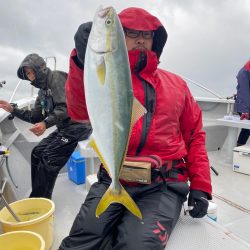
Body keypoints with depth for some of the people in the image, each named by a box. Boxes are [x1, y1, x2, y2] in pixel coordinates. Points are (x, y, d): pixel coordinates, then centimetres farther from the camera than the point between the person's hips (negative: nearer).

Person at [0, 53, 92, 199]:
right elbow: (35, 117, 20)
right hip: (65, 127, 10)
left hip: (78, 124, -9)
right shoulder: (43, 91, 19)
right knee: (37, 153, 7)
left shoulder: (56, 77, -8)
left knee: (49, 158, -16)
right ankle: (39, 195, 15)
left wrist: (46, 123, -32)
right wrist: (12, 109, 12)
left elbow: (65, 107, -21)